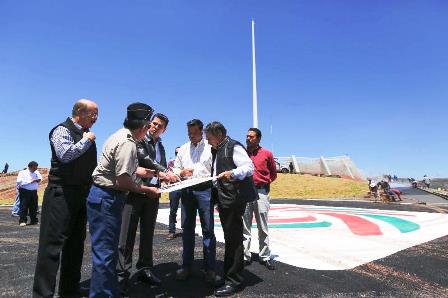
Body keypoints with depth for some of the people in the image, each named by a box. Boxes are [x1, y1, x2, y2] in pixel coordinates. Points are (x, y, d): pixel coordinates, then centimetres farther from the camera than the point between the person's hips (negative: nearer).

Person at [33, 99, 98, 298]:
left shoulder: (87, 134, 17)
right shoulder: (62, 130, -7)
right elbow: (65, 154, -25)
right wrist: (86, 140, -13)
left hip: (82, 194, 8)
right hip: (62, 194, -8)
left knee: (76, 242, 12)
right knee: (53, 242, -5)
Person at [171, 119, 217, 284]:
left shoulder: (210, 147, 1)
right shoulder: (183, 149, 15)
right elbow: (175, 168, 15)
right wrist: (181, 172, -6)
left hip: (204, 190, -4)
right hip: (187, 190, 5)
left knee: (208, 229, -1)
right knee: (187, 228, 10)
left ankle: (209, 269, 8)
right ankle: (186, 266, 21)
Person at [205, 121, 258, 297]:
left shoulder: (233, 147, -10)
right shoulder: (216, 150, 19)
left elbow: (249, 167, -18)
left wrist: (232, 173, -30)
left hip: (234, 198, -10)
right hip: (223, 199, 10)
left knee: (234, 239, -4)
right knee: (229, 238, 18)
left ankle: (234, 282, 7)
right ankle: (229, 274, 31)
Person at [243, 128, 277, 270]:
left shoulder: (267, 154, 3)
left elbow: (273, 174, 11)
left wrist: (264, 183, 4)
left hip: (261, 192, -1)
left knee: (263, 227, 6)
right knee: (244, 227, 6)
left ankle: (265, 257, 17)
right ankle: (245, 256, 15)